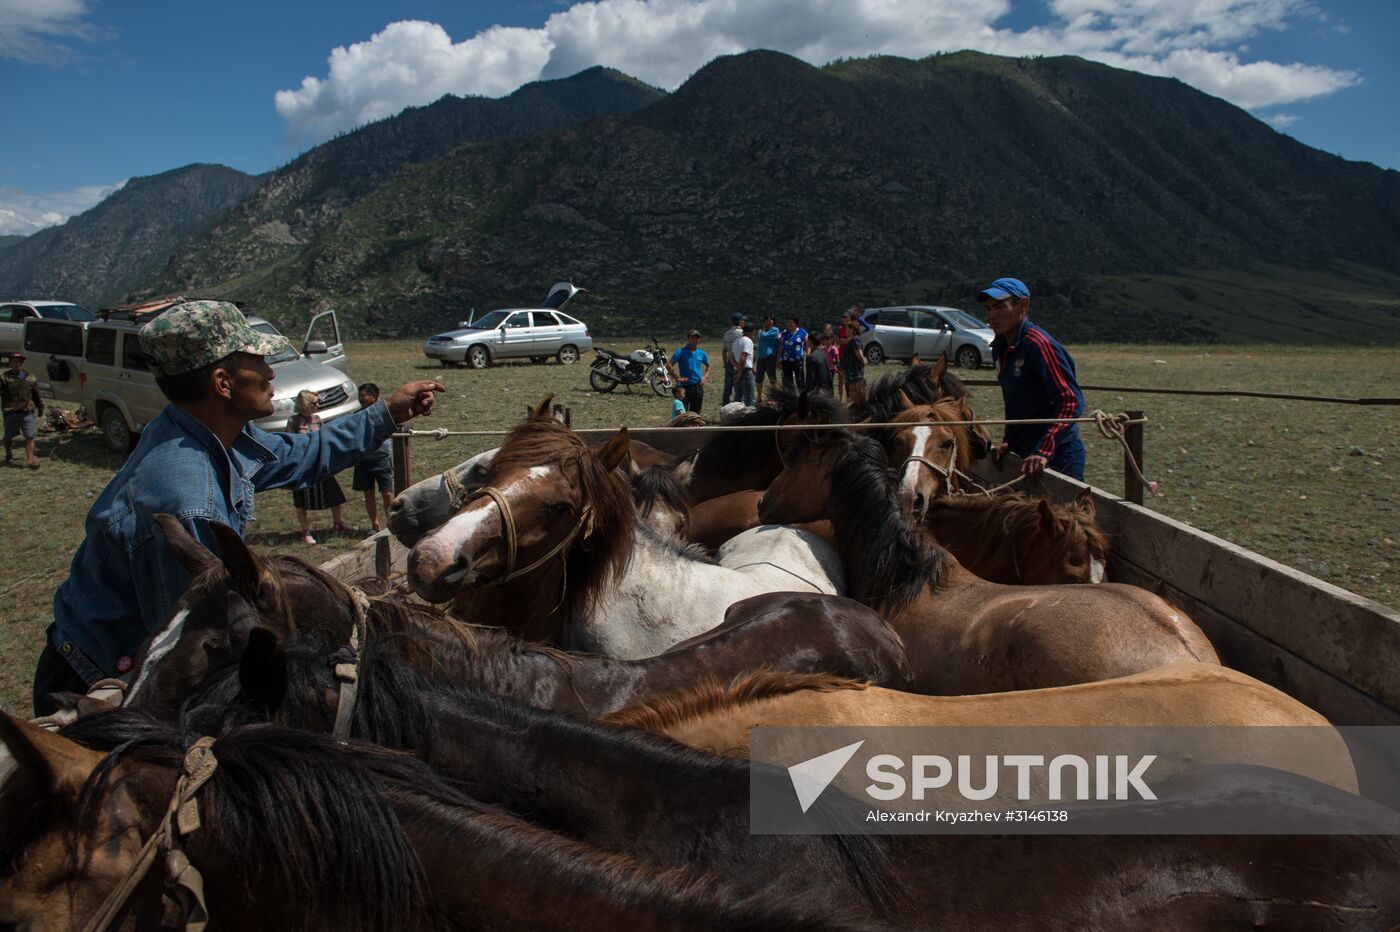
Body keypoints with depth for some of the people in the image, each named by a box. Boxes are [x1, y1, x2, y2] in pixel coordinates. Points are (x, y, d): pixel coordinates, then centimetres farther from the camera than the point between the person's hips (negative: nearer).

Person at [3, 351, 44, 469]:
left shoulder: (30, 378, 9)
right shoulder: (4, 378, -1)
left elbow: (37, 396, 17)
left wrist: (40, 408, 22)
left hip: (27, 412, 1)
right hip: (11, 413, -1)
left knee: (29, 437, -6)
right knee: (8, 437, 13)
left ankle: (30, 460, -5)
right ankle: (9, 455, 38)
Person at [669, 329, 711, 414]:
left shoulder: (701, 353, 6)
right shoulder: (680, 352, -8)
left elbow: (708, 365, 22)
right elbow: (669, 365, -12)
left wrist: (705, 377, 7)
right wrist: (677, 378, -15)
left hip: (698, 387, 4)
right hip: (685, 387, -4)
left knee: (695, 413, 11)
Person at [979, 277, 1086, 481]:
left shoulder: (1039, 344, -18)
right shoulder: (1000, 349, 9)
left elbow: (1071, 401, -25)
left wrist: (1044, 453, -31)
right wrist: (1008, 442, 8)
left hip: (1057, 456, -9)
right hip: (1021, 452, 9)